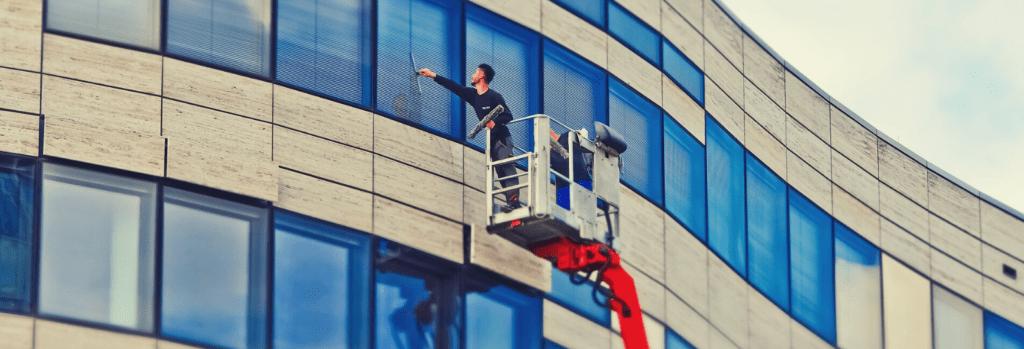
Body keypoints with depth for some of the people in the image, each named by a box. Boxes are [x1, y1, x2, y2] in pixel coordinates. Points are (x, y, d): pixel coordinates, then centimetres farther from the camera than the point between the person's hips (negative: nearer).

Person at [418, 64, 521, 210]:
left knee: (507, 168, -18)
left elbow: (508, 116, -14)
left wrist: (495, 122, -33)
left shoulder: (494, 96, -12)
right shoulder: (473, 94, 11)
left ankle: (514, 202, -28)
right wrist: (433, 76, 23)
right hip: (491, 140, 8)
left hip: (502, 139, -8)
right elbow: (454, 87, 19)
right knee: (500, 171, 2)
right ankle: (511, 203, -2)